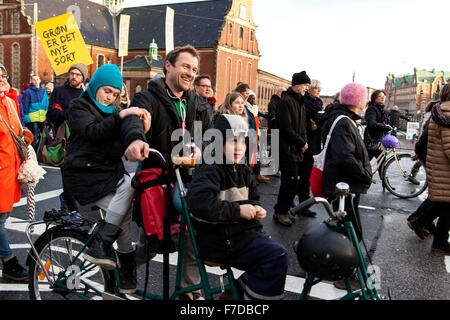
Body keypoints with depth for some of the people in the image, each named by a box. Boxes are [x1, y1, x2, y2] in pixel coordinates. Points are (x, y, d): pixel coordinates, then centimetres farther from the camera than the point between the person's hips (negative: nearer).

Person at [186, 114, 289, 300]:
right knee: (278, 255, -15)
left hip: (245, 233, 9)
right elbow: (198, 202, -30)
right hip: (220, 244, -9)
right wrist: (238, 210, -24)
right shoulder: (211, 171, -14)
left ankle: (240, 286, 17)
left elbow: (253, 199, 25)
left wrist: (256, 209, 0)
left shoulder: (244, 171, 12)